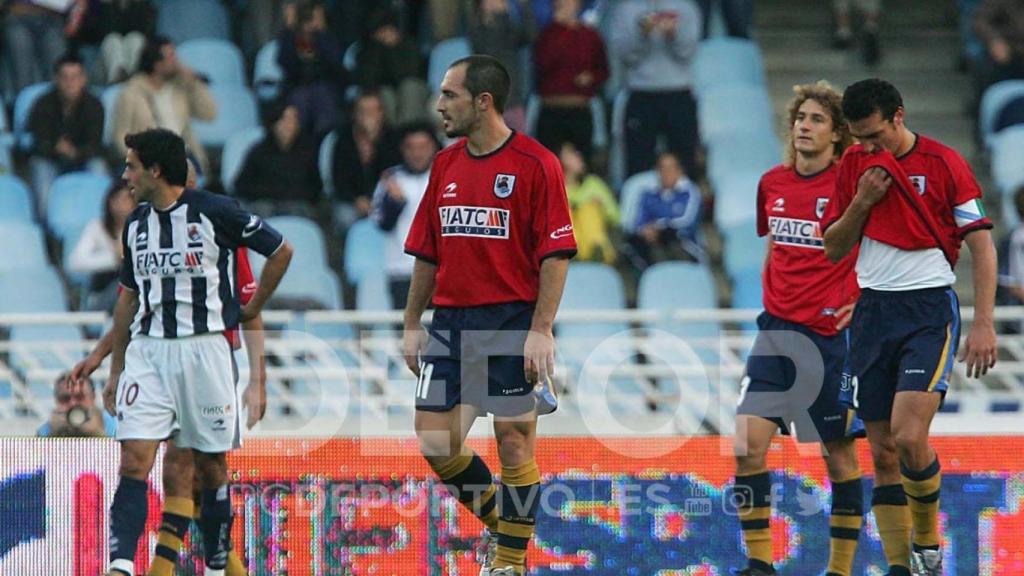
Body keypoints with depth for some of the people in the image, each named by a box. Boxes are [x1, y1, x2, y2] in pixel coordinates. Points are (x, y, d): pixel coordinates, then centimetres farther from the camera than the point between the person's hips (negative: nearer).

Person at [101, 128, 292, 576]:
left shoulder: (215, 214, -7)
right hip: (147, 350, 4)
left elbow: (281, 251, 3)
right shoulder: (136, 223, 10)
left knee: (211, 464, 5)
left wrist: (251, 310, 7)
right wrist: (115, 369, 19)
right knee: (134, 460, -11)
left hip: (203, 350, -4)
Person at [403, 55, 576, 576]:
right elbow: (426, 254, 17)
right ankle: (498, 519, 22)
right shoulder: (445, 165, 12)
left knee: (514, 443, -2)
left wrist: (541, 329, -16)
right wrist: (413, 324, 13)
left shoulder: (535, 164, -7)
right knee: (436, 443, 0)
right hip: (450, 319, 6)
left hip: (512, 321, -6)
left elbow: (556, 254, -10)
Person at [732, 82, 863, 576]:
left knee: (840, 454, 3)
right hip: (777, 328, 5)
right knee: (747, 446, -8)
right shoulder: (772, 184, 9)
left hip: (832, 334, -5)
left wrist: (866, 302, -6)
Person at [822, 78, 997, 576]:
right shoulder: (855, 165, 8)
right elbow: (833, 249, 13)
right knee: (883, 454, 1)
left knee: (909, 437, -19)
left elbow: (982, 246, -5)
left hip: (930, 311, -5)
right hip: (873, 310, 5)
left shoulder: (944, 163, -6)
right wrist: (861, 202, -5)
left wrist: (983, 324, -12)